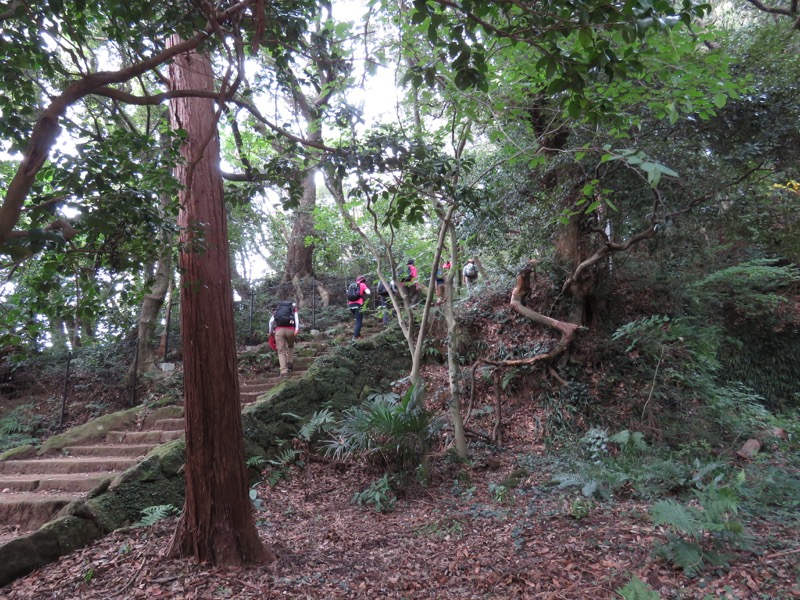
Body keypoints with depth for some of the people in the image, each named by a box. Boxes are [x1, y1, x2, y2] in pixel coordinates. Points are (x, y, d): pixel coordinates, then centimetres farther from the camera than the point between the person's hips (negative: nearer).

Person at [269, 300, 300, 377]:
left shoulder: (277, 308, 27)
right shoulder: (293, 307, 22)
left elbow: (271, 320, 14)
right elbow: (296, 318, 2)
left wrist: (271, 331, 18)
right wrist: (297, 330, -9)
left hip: (279, 330, 0)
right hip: (290, 329, 0)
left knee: (281, 352, 3)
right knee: (291, 346, 28)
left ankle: (284, 372, -10)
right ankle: (289, 365, 18)